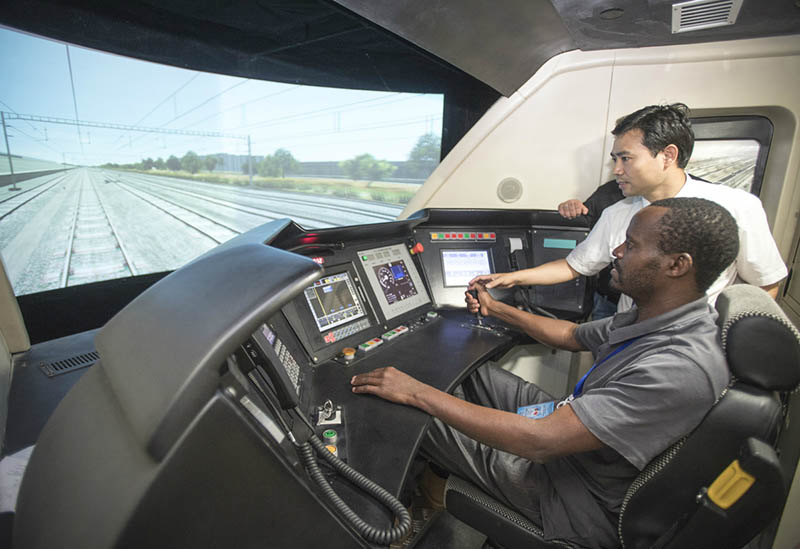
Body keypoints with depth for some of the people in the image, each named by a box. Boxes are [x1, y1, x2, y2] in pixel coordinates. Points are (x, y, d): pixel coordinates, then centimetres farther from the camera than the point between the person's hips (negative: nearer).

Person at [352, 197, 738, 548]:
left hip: (583, 502, -8)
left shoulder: (683, 370, -34)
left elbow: (539, 441, -36)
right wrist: (494, 309, 16)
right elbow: (570, 335, 13)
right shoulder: (651, 317, -4)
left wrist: (416, 392, -32)